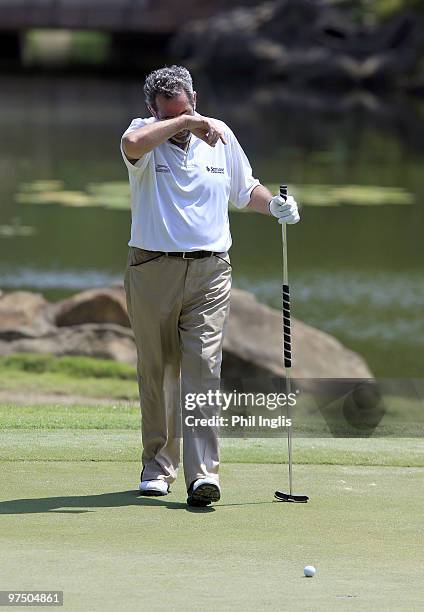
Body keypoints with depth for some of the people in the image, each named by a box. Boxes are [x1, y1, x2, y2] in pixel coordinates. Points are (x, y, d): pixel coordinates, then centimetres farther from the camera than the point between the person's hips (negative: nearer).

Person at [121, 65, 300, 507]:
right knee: (157, 372, 7)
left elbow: (245, 190, 23)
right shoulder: (145, 135, -3)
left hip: (209, 272, 1)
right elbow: (132, 143, -31)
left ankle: (203, 472, -17)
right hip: (152, 270, -1)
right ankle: (158, 468, 21)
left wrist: (275, 205, 5)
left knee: (203, 367, -11)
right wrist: (185, 123, -26)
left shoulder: (221, 137, 9)